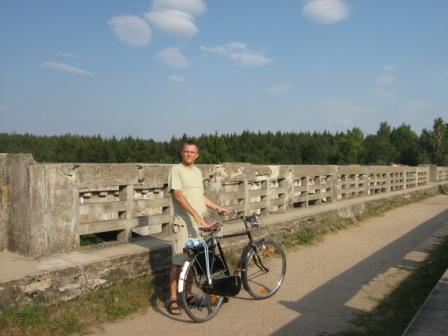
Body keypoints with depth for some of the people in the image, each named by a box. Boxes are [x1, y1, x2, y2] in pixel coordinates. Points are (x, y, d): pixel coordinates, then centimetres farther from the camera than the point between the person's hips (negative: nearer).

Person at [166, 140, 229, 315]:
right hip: (183, 222, -7)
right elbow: (178, 195, -19)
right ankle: (173, 299, 8)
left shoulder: (198, 172, 16)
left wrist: (217, 207, 16)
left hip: (200, 222, 7)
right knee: (178, 262, -3)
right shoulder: (176, 170, -8)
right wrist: (195, 215, -26)